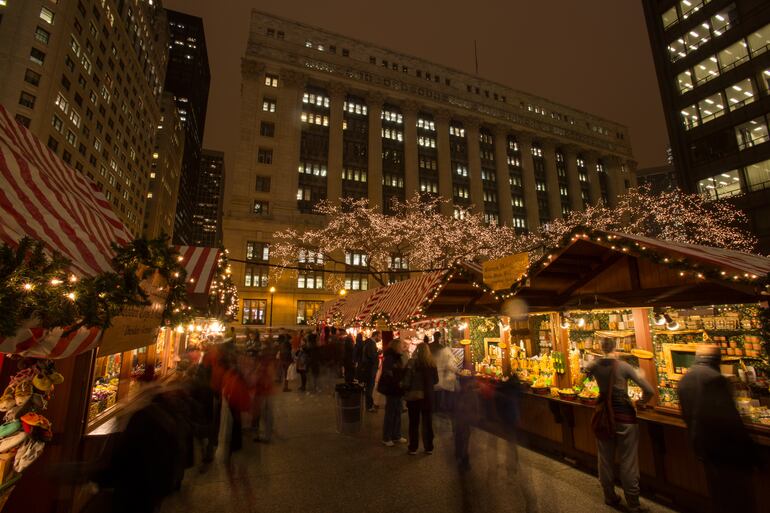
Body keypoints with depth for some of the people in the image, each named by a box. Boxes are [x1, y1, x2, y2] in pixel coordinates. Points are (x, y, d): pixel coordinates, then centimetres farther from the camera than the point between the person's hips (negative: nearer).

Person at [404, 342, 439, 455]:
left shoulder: (412, 363, -17)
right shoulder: (432, 364, -7)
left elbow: (407, 381, -16)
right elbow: (436, 380, 4)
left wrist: (406, 393, 0)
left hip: (413, 396, -2)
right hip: (428, 396, 3)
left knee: (414, 422, 12)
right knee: (427, 422, 15)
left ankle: (413, 448, 19)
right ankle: (428, 447, 23)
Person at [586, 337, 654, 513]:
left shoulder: (595, 366, -3)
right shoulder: (624, 366, -13)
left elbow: (586, 371, 22)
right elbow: (649, 390, -14)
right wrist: (641, 403, 4)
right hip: (624, 415, -3)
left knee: (605, 458, 16)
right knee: (628, 462, 7)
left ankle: (610, 497, 31)